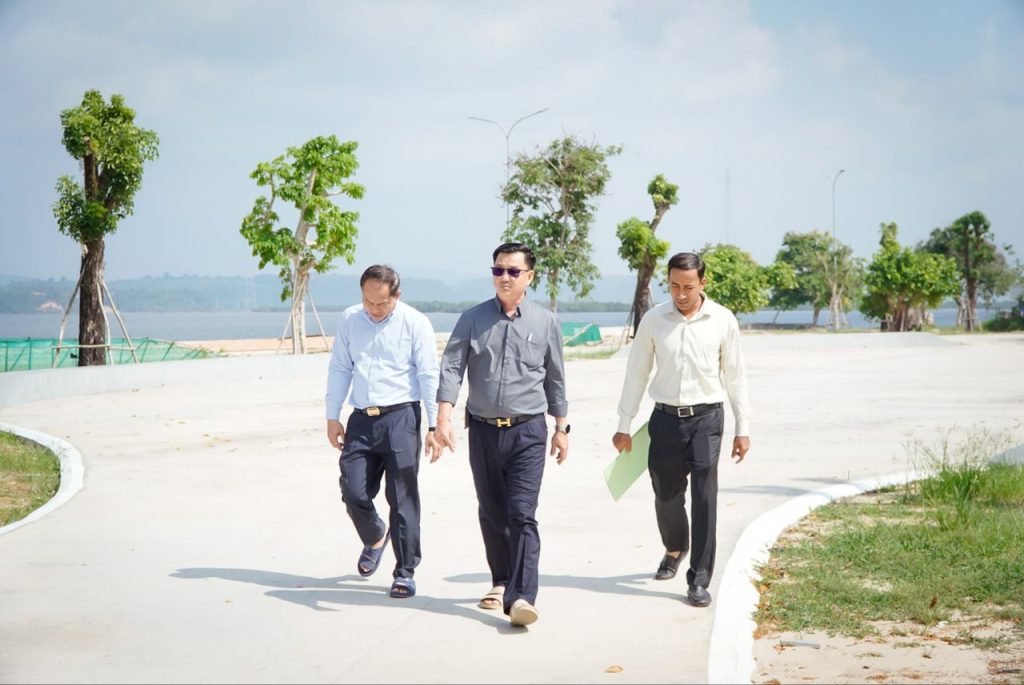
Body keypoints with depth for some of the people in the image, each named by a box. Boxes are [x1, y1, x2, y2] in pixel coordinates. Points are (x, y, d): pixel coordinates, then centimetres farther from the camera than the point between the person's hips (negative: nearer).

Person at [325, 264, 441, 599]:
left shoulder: (415, 323, -3)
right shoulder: (350, 320, 8)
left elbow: (429, 376, -4)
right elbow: (339, 369, 15)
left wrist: (434, 426, -8)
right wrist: (332, 417, 12)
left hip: (400, 417, -4)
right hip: (361, 419, 4)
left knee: (403, 498, -2)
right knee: (353, 492, 0)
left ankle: (405, 572, 8)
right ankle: (375, 538, 32)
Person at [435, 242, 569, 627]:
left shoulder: (545, 322, 5)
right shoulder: (472, 320, 3)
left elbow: (555, 378, 12)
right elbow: (451, 368, -3)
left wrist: (561, 428, 13)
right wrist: (444, 417, -16)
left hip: (527, 431, -2)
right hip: (483, 429, 2)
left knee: (522, 515, -12)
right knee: (491, 513, 12)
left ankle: (520, 598, -20)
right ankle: (500, 582, 29)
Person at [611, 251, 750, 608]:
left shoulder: (722, 320, 0)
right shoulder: (653, 320, 1)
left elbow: (735, 375, 6)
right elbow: (636, 373, 7)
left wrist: (743, 428, 5)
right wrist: (624, 426, 7)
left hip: (706, 418, -2)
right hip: (665, 418, 2)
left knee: (704, 498, -10)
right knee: (666, 496, 11)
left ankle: (699, 579, -5)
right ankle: (675, 549, 41)